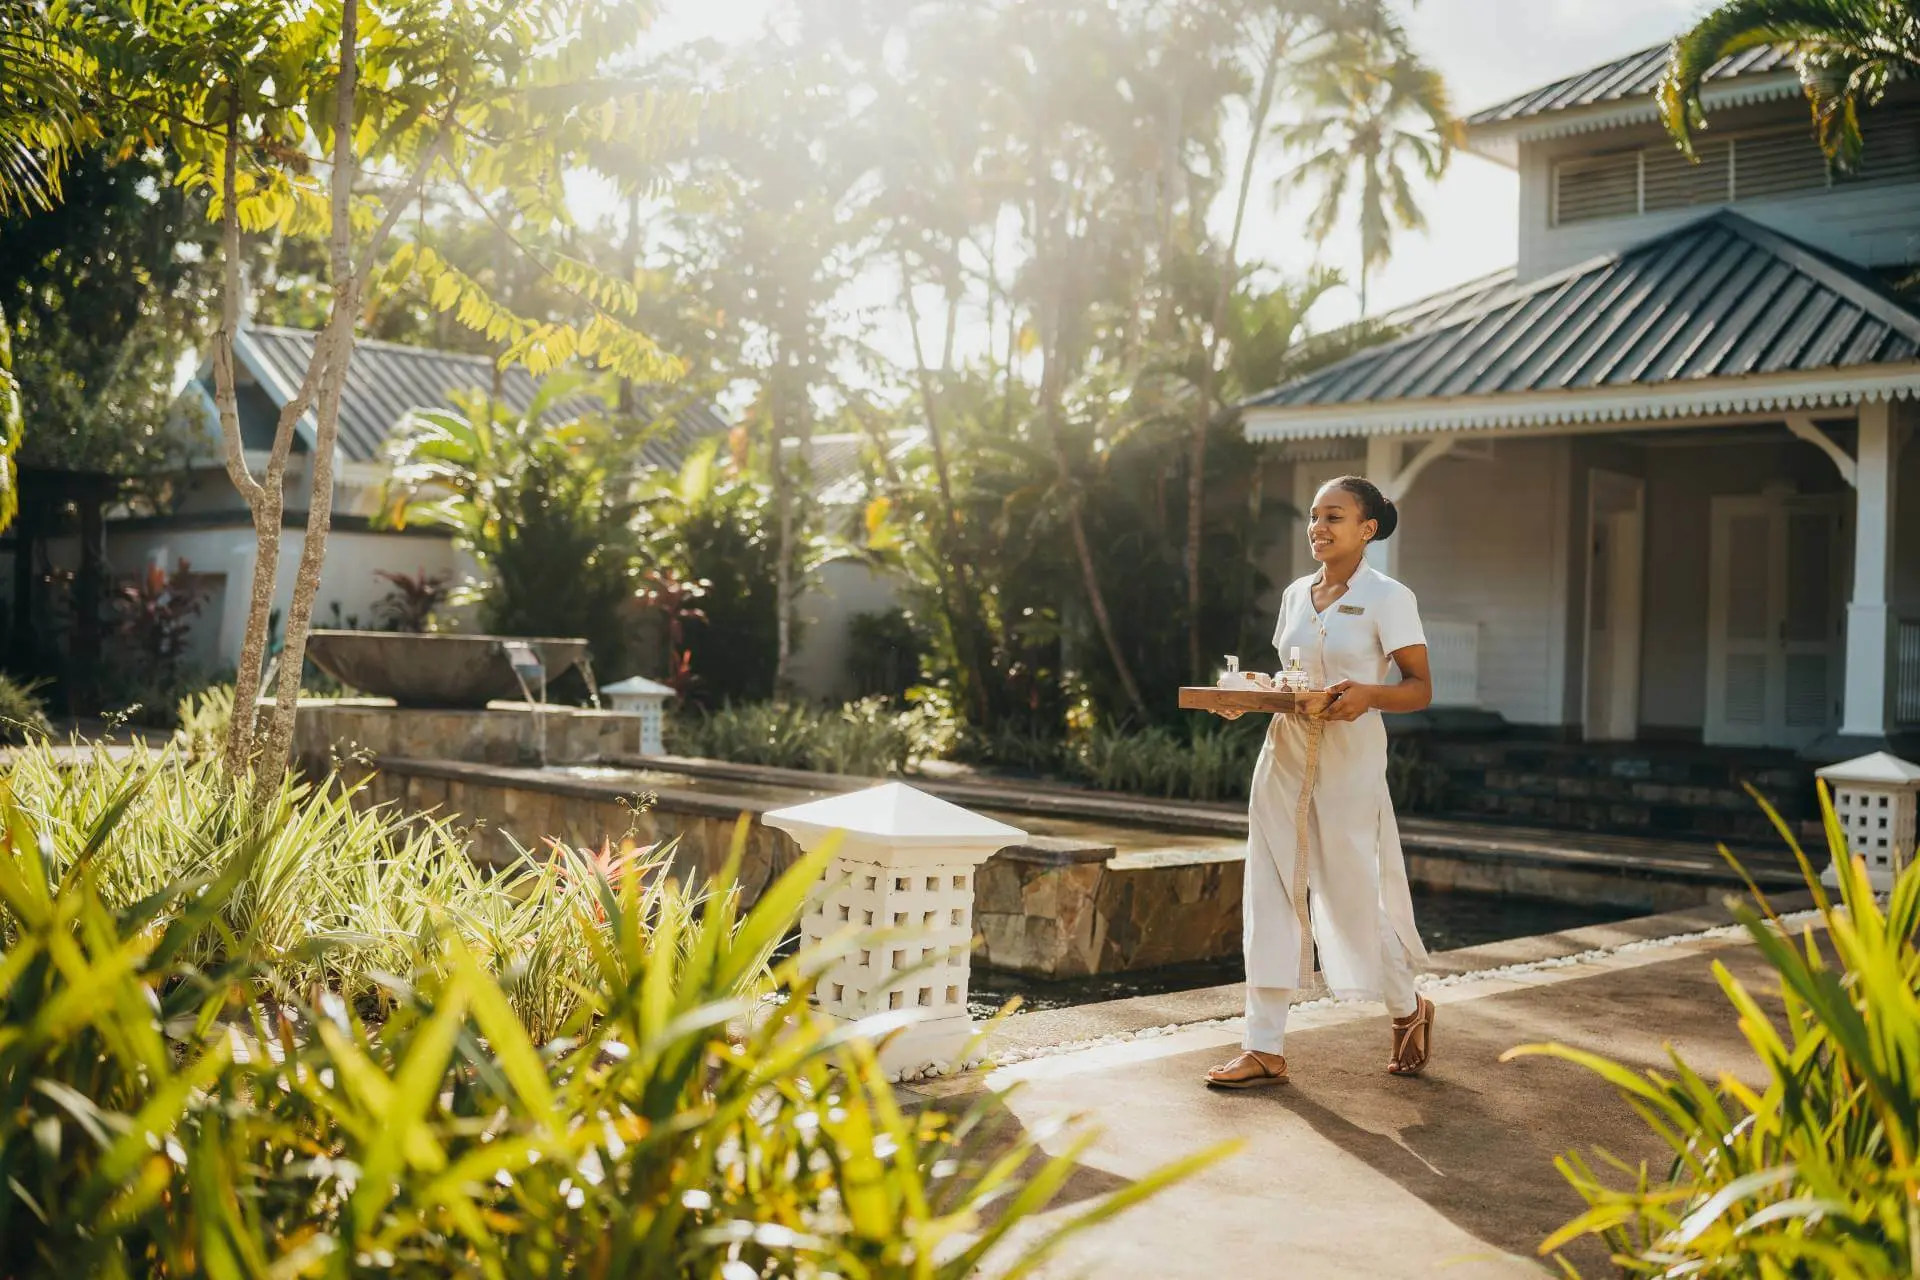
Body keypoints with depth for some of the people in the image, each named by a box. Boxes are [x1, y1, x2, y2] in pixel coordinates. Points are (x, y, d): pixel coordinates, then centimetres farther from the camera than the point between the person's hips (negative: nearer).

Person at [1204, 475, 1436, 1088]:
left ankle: (1409, 1010, 29)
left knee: (1354, 895, 1)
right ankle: (1265, 1048, 6)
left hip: (1350, 761, -6)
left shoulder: (1387, 597, -5)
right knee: (1269, 898, 1)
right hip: (1285, 755, 6)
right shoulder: (1296, 594, 12)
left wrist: (1368, 694, -25)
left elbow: (1420, 688, -7)